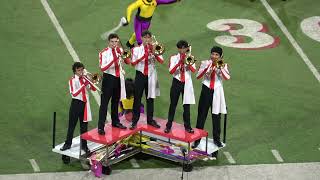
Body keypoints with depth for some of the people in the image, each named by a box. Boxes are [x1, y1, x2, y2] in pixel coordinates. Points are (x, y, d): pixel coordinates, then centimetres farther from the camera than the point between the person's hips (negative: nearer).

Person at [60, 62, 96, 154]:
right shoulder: (72, 80, -7)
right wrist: (84, 85, -23)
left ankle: (84, 145, 16)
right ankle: (68, 144, 14)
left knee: (84, 126, 9)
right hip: (76, 104, -4)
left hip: (85, 104, 4)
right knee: (72, 125, 4)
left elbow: (94, 89, 3)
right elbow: (74, 94, -18)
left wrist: (89, 82, -13)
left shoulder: (85, 79, 6)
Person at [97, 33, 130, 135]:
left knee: (116, 101, 18)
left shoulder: (120, 50, 6)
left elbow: (128, 61, -3)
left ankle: (115, 122, 31)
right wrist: (114, 60, -29)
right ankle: (101, 127, -8)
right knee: (104, 103, -6)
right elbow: (103, 68, -20)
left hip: (119, 78, 5)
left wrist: (122, 53, -18)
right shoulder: (104, 53, -10)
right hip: (109, 78, -5)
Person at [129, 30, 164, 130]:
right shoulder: (137, 49, 0)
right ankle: (135, 121, 3)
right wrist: (144, 55, -24)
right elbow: (133, 63, -13)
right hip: (140, 75, -2)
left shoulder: (154, 49, 3)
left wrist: (154, 53, -26)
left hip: (151, 76, 2)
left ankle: (150, 119, 19)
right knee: (137, 98, 0)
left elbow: (161, 61, -10)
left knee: (150, 98, 9)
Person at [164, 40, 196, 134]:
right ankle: (169, 125, 10)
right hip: (177, 82, -1)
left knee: (186, 105, 4)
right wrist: (179, 62, -23)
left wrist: (187, 62, -27)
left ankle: (187, 126, 12)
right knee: (173, 104, 3)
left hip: (187, 83, 1)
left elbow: (193, 70, -13)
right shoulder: (174, 58, 0)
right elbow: (171, 71, -13)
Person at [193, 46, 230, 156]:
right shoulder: (205, 63, -1)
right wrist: (208, 67, -22)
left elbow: (227, 77, -18)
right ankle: (197, 138, 11)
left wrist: (221, 68, -29)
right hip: (206, 90, 0)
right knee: (202, 115, 3)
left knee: (216, 116, 6)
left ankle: (216, 139, 18)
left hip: (217, 92, 0)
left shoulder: (223, 66, 0)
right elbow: (198, 76, -13)